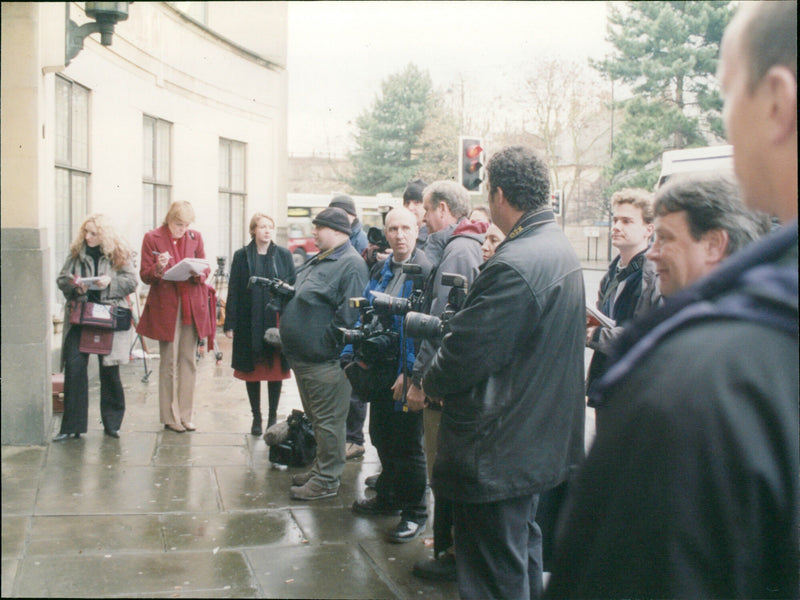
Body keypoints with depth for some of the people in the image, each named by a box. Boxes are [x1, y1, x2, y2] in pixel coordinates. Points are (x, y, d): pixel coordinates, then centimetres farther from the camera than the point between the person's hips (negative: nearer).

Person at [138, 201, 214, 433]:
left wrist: (200, 273, -9)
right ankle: (170, 417, 9)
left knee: (188, 361, 6)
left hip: (192, 307, 3)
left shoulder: (195, 237, 9)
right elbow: (144, 275, -1)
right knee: (168, 363, 0)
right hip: (165, 307, -3)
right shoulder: (152, 238, -1)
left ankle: (185, 415, 13)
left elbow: (206, 267, 14)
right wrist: (158, 269, -23)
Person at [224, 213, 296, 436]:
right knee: (252, 371, 6)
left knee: (276, 369, 4)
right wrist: (230, 323, -4)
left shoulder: (284, 255, 6)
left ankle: (273, 416, 17)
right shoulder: (242, 256, 4)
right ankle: (256, 417, 17)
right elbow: (234, 291, 2)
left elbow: (293, 286, 5)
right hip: (249, 323, 0)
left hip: (277, 321, 0)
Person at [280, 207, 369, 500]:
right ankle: (320, 467, 32)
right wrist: (284, 292, 8)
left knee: (327, 421, -1)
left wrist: (323, 342, -18)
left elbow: (348, 314, -21)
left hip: (325, 360, -10)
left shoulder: (351, 264, -14)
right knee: (315, 417, 19)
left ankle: (326, 480, 7)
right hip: (303, 356, 10)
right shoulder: (318, 260, 17)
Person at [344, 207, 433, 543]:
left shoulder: (424, 271, -13)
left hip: (405, 370, -8)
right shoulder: (381, 270, 11)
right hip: (379, 367, 8)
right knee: (382, 437, 19)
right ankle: (387, 497, 37)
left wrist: (410, 372, -22)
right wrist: (352, 355, 7)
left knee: (407, 444, 2)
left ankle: (414, 512, 16)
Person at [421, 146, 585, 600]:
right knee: (523, 552, 26)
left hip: (499, 455, -10)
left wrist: (430, 383, -4)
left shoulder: (513, 265, -26)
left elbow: (467, 352, -23)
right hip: (543, 440, 10)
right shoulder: (562, 249, 7)